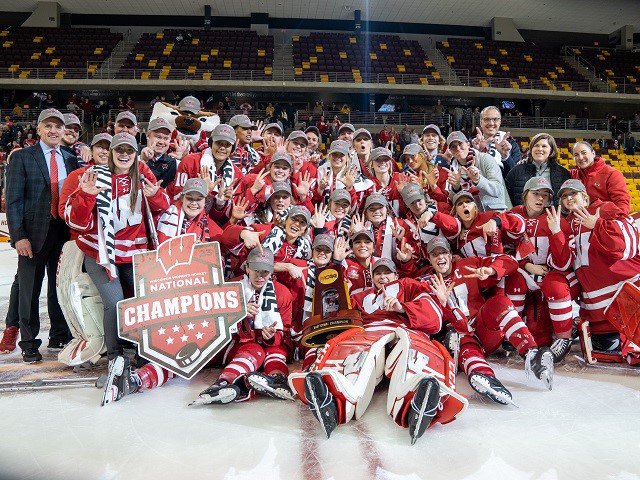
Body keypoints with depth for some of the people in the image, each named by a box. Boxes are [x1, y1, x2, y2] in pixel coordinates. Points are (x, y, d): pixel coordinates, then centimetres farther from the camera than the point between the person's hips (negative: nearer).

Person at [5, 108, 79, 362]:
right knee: (29, 289, 5)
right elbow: (13, 199, -4)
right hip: (33, 233, -3)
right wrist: (18, 236, -12)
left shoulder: (71, 160, 12)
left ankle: (60, 338, 25)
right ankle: (29, 344, 18)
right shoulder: (21, 157, 1)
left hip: (63, 231, 3)